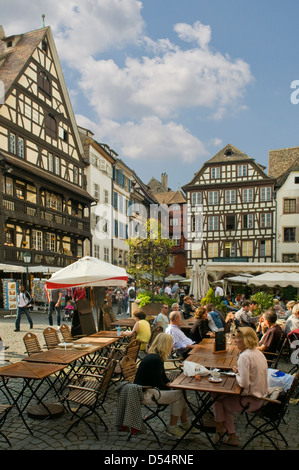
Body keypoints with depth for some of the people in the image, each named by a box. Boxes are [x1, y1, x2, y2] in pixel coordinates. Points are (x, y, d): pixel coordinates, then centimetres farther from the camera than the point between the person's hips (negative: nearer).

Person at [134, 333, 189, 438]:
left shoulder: (156, 357, 8)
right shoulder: (155, 360, -23)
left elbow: (163, 377, 18)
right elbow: (158, 384, -20)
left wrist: (169, 384, 1)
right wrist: (171, 389, -6)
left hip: (149, 389, 10)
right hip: (144, 394, -10)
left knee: (182, 391, 3)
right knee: (178, 395, -14)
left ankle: (185, 424, 15)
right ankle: (172, 428, 0)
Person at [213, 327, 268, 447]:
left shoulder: (245, 356, -24)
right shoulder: (258, 353, 5)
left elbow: (244, 383, -27)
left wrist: (237, 375, -8)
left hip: (250, 401, -9)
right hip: (260, 397, 9)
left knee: (217, 399, 8)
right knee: (226, 400, 21)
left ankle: (220, 427, 30)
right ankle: (232, 437, 24)